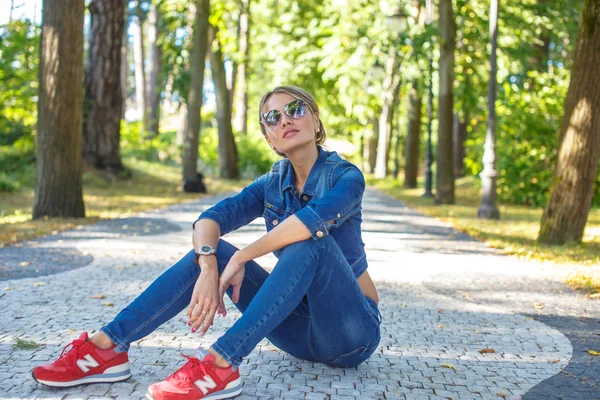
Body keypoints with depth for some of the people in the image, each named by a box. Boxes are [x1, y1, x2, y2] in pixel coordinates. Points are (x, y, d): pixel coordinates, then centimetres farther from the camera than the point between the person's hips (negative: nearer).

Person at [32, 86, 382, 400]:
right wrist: (209, 268, -32)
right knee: (211, 251, -11)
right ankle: (108, 347, -18)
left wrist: (241, 258, -28)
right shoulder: (272, 185, 3)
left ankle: (221, 364, -39)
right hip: (300, 328, 5)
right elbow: (209, 219, -12)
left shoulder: (346, 176, -13)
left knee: (311, 241, -33)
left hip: (350, 333, -5)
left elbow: (315, 218, -36)